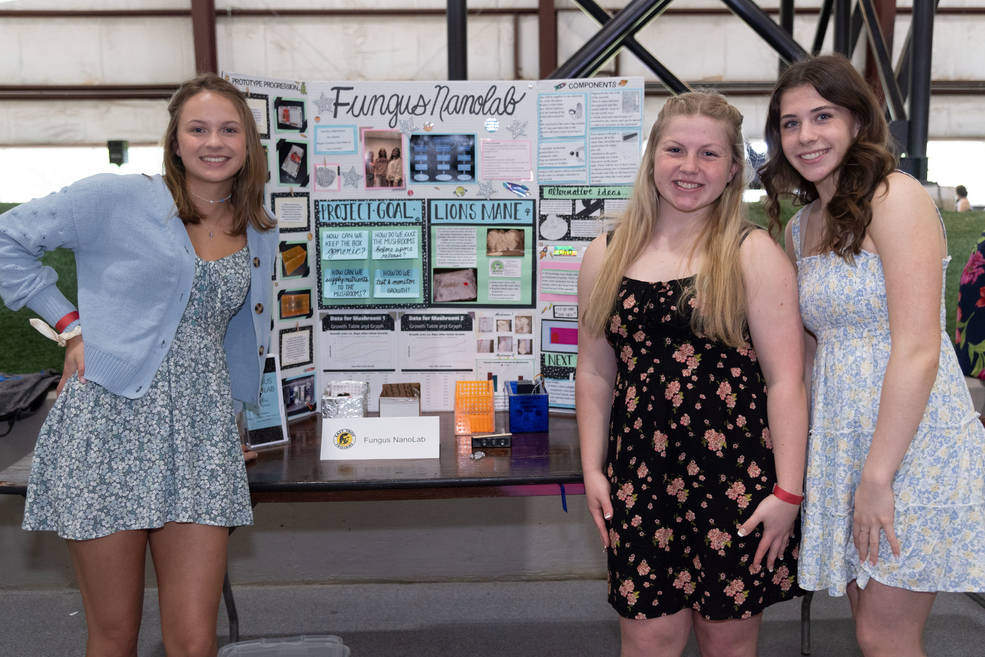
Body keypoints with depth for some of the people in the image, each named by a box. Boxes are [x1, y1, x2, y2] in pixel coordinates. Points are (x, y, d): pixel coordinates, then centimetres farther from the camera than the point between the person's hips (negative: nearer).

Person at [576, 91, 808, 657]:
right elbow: (595, 372, 12)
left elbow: (786, 380, -6)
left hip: (736, 478, -2)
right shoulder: (606, 255, 8)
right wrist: (592, 469, 7)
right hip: (640, 479, 3)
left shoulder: (754, 254, -3)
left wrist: (788, 492, -10)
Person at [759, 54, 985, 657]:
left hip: (911, 442, -7)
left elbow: (918, 349, -18)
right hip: (841, 439, 7)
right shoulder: (801, 227, 12)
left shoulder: (896, 197, -12)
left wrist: (878, 476, -19)